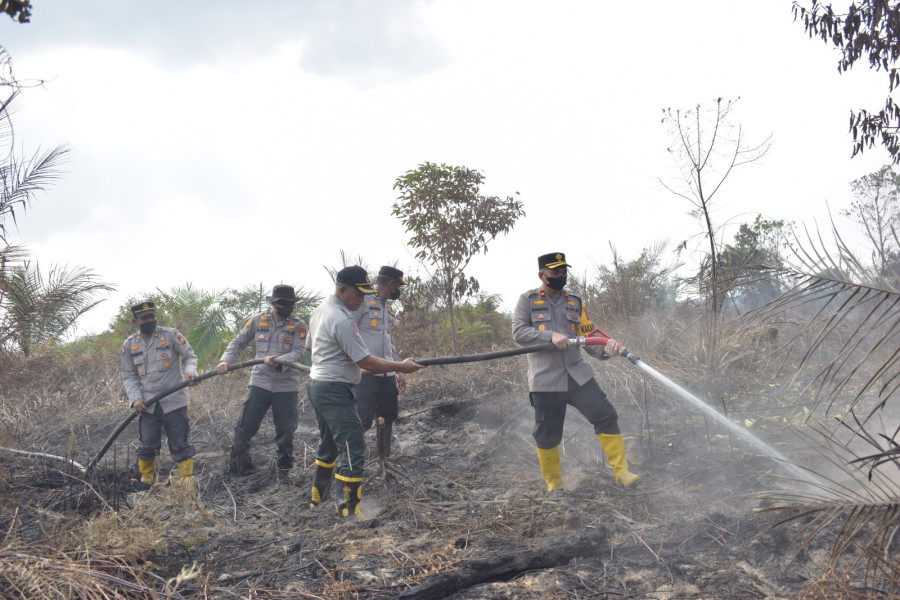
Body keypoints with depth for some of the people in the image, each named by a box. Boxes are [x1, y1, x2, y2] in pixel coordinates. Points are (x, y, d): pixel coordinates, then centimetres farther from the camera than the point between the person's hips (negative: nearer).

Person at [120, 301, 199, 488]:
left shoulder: (171, 335, -3)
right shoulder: (129, 344, 6)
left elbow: (190, 356, 5)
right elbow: (129, 376, 11)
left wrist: (190, 370, -16)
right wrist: (135, 398, -3)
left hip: (174, 400, -3)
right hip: (147, 404, 3)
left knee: (179, 442, 1)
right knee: (147, 444, 5)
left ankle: (186, 479, 13)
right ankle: (146, 480, 23)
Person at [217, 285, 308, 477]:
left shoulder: (299, 325, 1)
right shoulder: (258, 320, 6)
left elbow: (298, 352, -10)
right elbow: (238, 342, 13)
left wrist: (279, 361, -28)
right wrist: (226, 360, -3)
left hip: (287, 386, -1)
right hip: (260, 383, 1)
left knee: (285, 432, 5)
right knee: (245, 427, 0)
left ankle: (283, 471, 22)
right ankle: (237, 467, 17)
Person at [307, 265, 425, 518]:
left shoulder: (319, 311, 10)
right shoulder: (342, 320, -22)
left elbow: (310, 346, 26)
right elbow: (366, 362, -21)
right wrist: (401, 366, -15)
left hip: (317, 385, 11)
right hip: (335, 391, -11)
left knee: (328, 445, 24)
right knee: (353, 450, -12)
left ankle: (318, 498, 37)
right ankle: (347, 511, -13)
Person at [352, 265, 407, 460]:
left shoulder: (388, 308, 20)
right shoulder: (363, 301, -6)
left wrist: (399, 370, 21)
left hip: (387, 375, 8)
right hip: (365, 374, -8)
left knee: (387, 418, 13)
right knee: (363, 420, -13)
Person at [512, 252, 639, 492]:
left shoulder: (575, 303, 13)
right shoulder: (528, 300, 4)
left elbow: (589, 337, 8)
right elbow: (518, 332, -8)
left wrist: (605, 349, -13)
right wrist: (551, 335, -21)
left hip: (578, 375, 3)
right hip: (545, 380, -3)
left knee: (606, 417, -6)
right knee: (547, 435, 1)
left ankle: (621, 471, 5)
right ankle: (554, 484, 19)